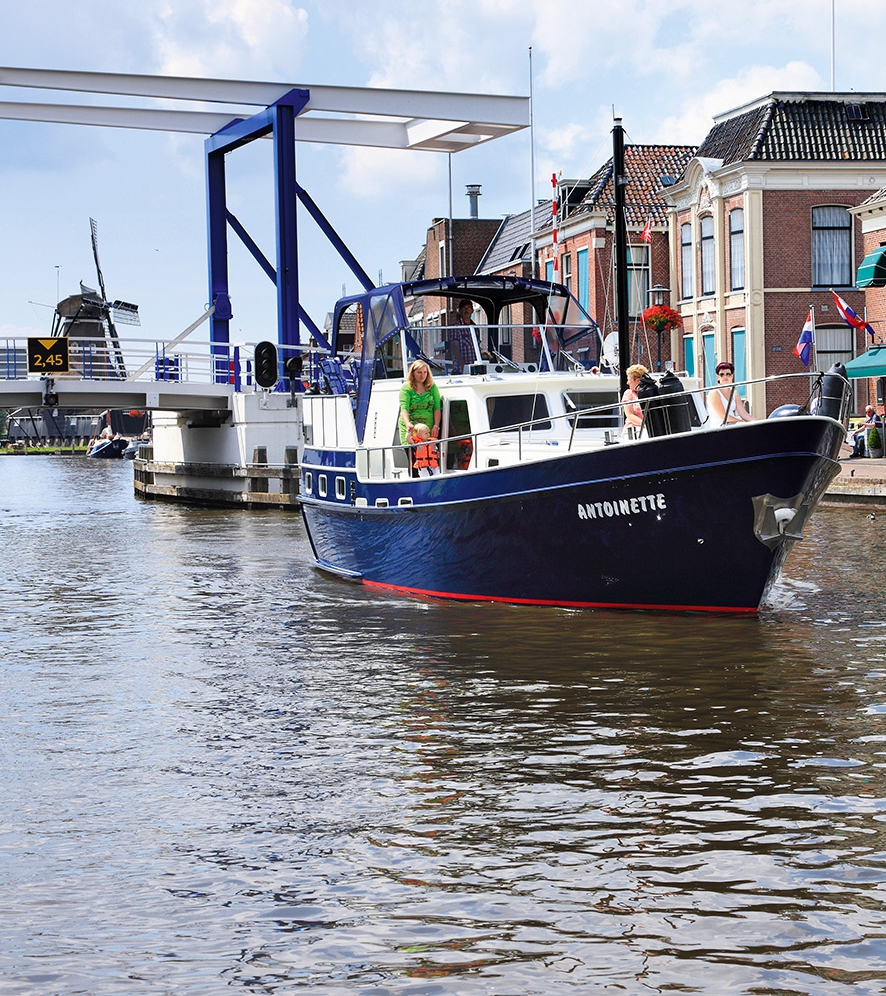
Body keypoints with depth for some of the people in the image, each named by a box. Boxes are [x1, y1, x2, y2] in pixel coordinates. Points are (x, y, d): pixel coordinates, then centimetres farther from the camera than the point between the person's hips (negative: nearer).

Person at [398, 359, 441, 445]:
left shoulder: (432, 387, 9)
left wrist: (436, 426, -6)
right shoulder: (406, 388, 0)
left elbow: (437, 408, 5)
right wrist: (408, 424, -29)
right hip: (410, 428, -2)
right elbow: (404, 408, -12)